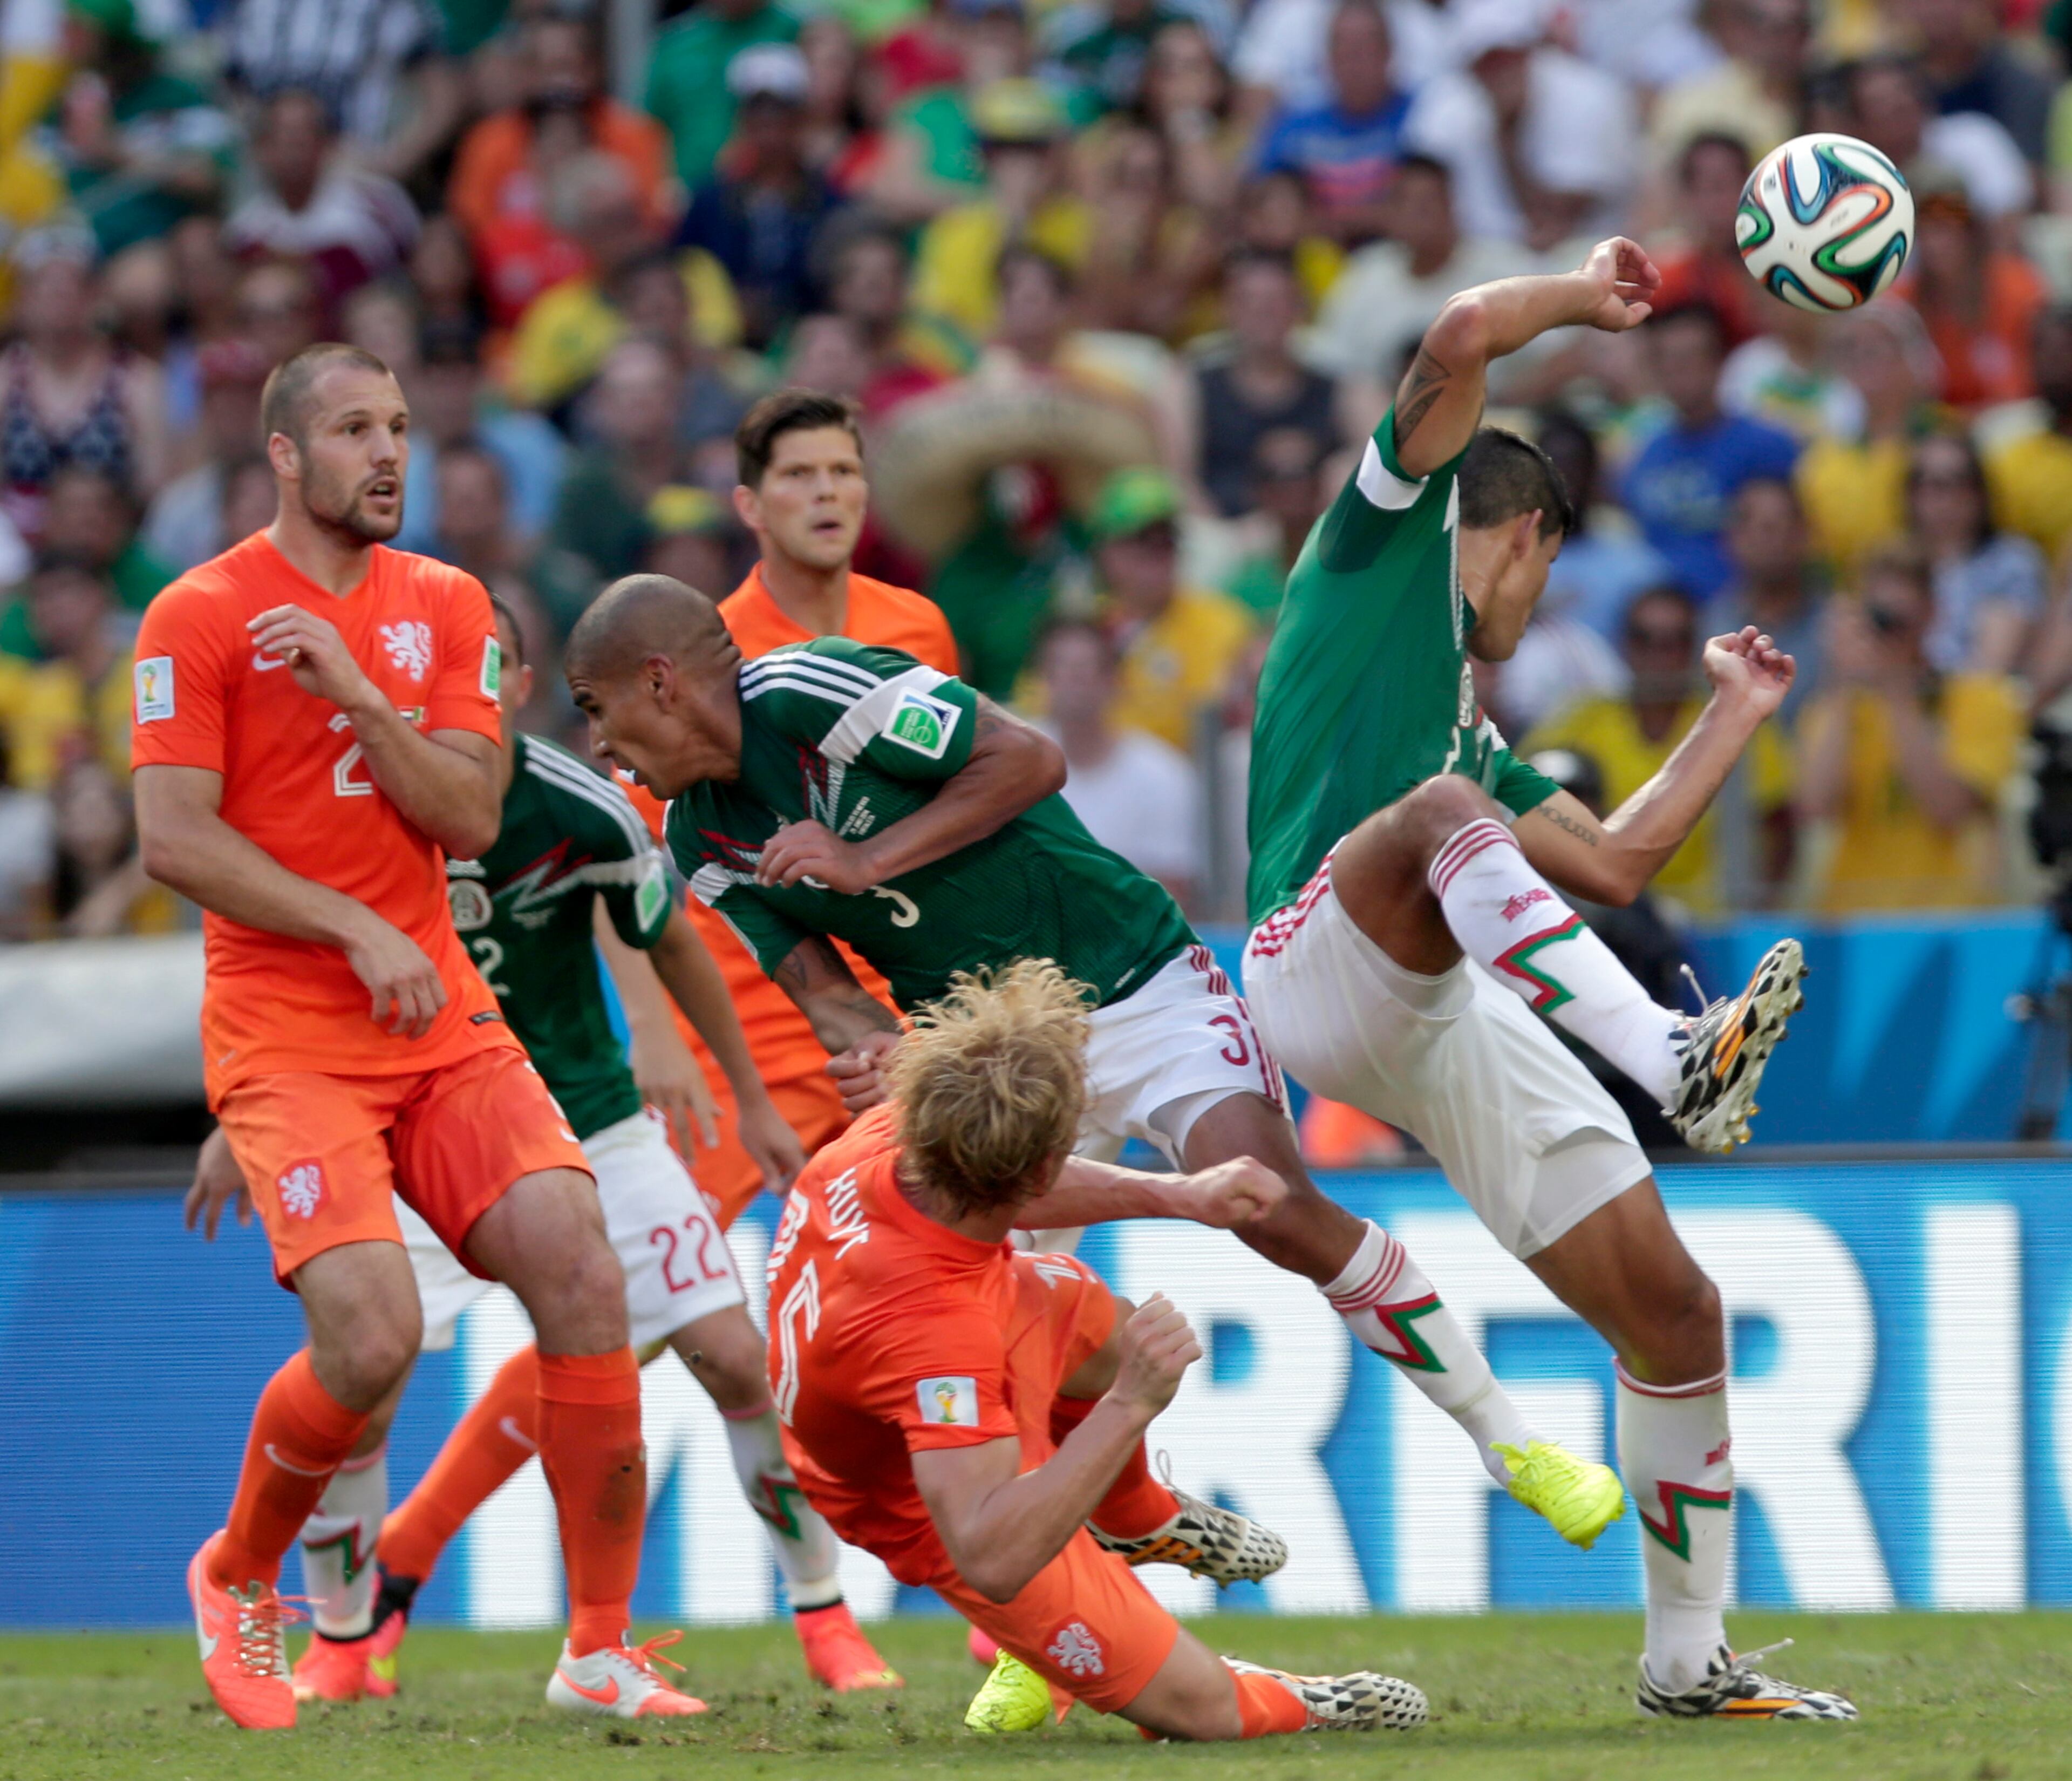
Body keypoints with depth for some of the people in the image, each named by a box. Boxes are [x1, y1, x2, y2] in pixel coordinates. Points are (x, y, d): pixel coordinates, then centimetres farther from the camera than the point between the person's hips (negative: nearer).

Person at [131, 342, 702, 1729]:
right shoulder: (201, 617, -3)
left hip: (444, 1019, 5)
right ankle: (237, 1577, 9)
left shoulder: (444, 607, 11)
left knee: (587, 1281, -11)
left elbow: (470, 818, 0)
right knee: (374, 1340, -21)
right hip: (284, 1032, -5)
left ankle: (602, 1652, -1)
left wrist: (356, 690, -13)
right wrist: (358, 933, -14)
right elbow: (175, 840, -10)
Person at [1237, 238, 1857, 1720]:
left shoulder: (1470, 730, 37)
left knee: (1674, 1309, 2)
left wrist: (1735, 716, 45)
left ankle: (1690, 1659, 11)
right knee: (1442, 813, -39)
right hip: (1318, 974, -8)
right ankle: (1675, 1059, -58)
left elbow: (1614, 863, 35)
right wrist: (1591, 293, 21)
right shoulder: (1389, 544, 16)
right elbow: (1463, 341, 5)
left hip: (1462, 1018, 8)